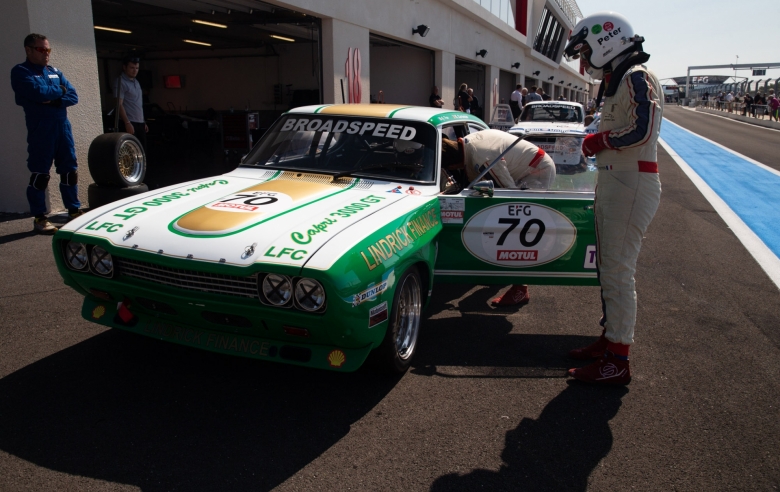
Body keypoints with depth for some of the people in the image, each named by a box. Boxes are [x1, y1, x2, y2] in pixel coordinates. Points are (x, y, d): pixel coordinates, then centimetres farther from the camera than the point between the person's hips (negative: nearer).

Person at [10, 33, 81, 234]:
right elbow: (39, 92, -19)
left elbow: (73, 96, 7)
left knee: (70, 171, 8)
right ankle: (39, 218, 6)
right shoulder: (20, 72, -2)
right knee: (40, 175, -1)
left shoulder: (54, 72, 17)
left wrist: (54, 100, -11)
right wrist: (60, 91, -2)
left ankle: (74, 211, 19)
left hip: (63, 128, 6)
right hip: (41, 131, -6)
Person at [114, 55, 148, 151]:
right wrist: (127, 123, -22)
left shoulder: (136, 82, 17)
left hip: (140, 123, 8)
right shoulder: (120, 82, -8)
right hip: (129, 124, -8)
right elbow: (119, 104, -15)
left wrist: (143, 122, 19)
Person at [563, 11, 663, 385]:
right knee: (608, 269, 16)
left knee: (617, 272, -8)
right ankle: (609, 339, 29)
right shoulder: (616, 83, 18)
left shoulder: (637, 78, -12)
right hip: (612, 183, 10)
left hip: (631, 185, -10)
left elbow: (642, 130, -24)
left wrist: (598, 141, -12)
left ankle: (617, 361, 0)